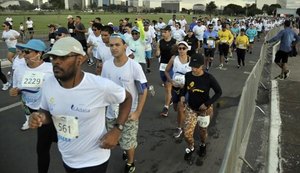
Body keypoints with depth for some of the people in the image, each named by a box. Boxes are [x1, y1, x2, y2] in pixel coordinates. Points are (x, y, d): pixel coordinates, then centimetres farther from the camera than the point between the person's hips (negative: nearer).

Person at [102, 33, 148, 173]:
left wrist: (137, 113, -13)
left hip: (129, 113, -4)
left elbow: (143, 90, -11)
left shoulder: (134, 66, -18)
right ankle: (127, 151, 53)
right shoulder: (106, 65, -6)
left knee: (129, 143, 10)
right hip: (111, 113, 4)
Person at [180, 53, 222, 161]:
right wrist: (182, 95, -8)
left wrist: (207, 104, -19)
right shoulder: (188, 75, -11)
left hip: (204, 109, -2)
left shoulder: (208, 78, -22)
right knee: (187, 133, -4)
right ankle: (191, 148, 29)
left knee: (203, 131, 19)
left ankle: (203, 145, 53)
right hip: (190, 108, 2)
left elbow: (219, 92, -11)